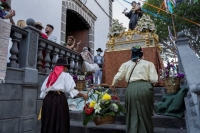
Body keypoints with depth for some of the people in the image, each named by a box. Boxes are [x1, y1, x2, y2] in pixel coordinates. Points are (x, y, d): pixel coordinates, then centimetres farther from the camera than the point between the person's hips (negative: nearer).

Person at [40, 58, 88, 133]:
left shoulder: (50, 75, 19)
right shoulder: (66, 75, 5)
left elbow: (43, 89, 12)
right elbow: (70, 89, -4)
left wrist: (45, 98, 20)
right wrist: (82, 95, 4)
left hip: (48, 99, 6)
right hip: (59, 99, -5)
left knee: (48, 122, 12)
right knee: (60, 122, 2)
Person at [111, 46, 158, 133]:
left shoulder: (126, 64, 14)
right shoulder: (148, 63, 9)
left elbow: (118, 77, 9)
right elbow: (154, 80, 1)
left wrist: (113, 84, 29)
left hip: (131, 89, 1)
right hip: (144, 88, -1)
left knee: (133, 114, 14)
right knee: (145, 114, 15)